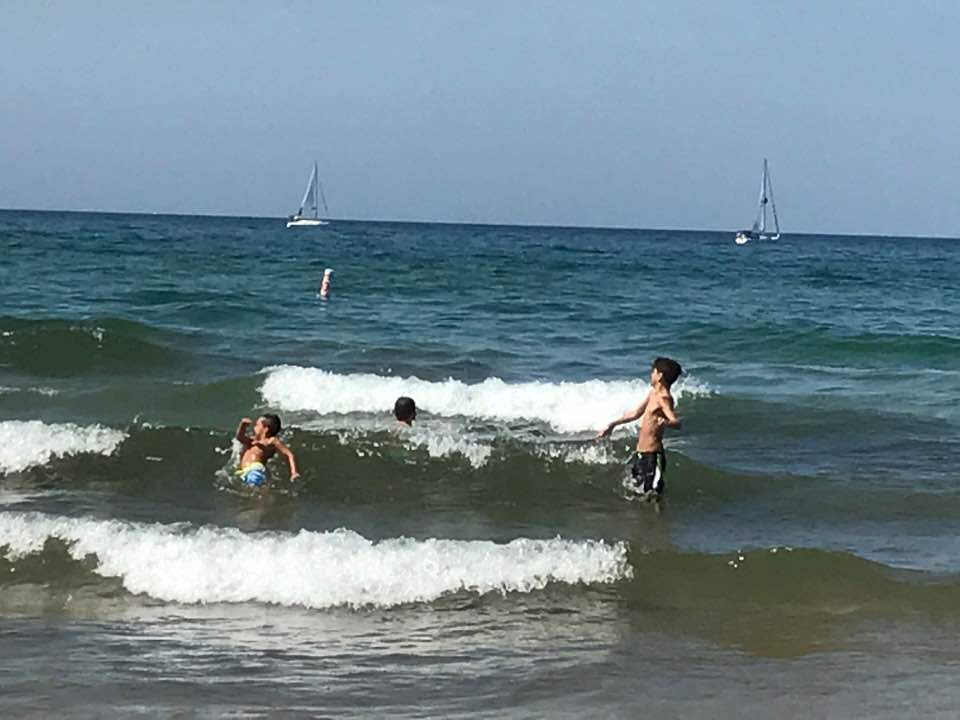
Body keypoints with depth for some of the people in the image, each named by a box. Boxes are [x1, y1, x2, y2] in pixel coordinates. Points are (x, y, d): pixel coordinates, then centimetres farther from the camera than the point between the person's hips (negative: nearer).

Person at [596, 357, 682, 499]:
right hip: (640, 452, 10)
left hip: (651, 454, -10)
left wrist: (665, 423, -53)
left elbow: (676, 422, -31)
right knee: (638, 490, 18)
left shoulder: (663, 398, -16)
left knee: (652, 495, -12)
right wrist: (612, 425, 30)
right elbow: (636, 413, 25)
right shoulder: (653, 393, 12)